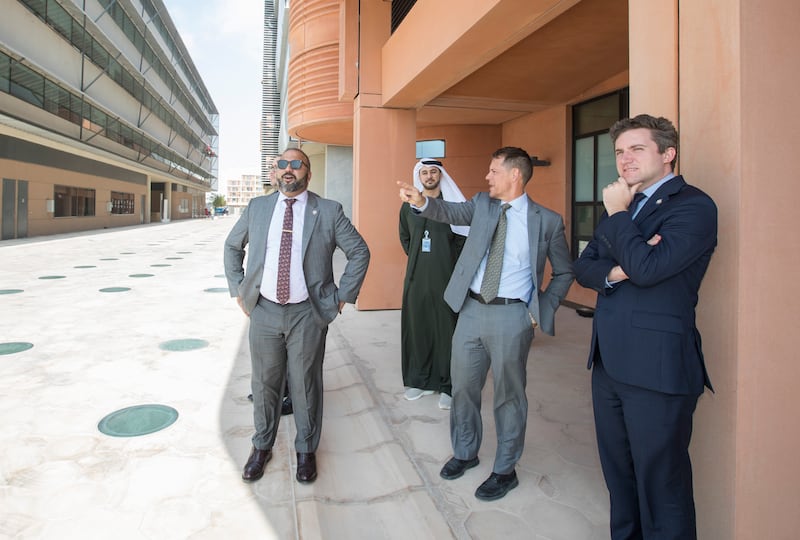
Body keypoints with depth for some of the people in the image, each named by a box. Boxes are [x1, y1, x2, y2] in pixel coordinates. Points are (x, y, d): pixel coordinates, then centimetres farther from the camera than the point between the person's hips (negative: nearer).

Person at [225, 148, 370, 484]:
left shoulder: (328, 211, -2)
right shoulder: (257, 207, 6)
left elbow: (359, 252, 3)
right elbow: (232, 246, 18)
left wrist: (342, 296, -1)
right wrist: (238, 290, 10)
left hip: (307, 314, -2)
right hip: (264, 310, 3)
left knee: (305, 385, 9)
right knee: (264, 383, 14)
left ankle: (306, 450, 30)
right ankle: (262, 447, 35)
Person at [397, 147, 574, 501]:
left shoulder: (547, 221, -3)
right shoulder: (482, 204, 8)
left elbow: (564, 272, 5)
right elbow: (451, 212, -6)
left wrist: (542, 310, -2)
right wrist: (421, 201, -24)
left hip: (512, 316, -4)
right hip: (471, 310, 5)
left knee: (508, 394, 8)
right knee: (463, 386, 16)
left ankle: (505, 470, 29)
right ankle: (465, 452, 39)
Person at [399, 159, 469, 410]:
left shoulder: (453, 204, 0)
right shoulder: (408, 206, 11)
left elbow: (463, 238, 3)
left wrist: (449, 261, 1)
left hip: (445, 277, -3)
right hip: (416, 278, 3)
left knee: (446, 329, 0)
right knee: (416, 327, 7)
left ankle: (447, 386, 9)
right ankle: (420, 380, 21)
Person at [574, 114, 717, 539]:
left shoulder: (693, 206, -10)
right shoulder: (622, 206, 15)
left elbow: (647, 267, -23)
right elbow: (583, 266, 9)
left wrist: (617, 213, -11)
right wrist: (614, 270, -12)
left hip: (656, 368, -8)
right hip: (608, 362, 8)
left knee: (661, 486, 6)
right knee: (618, 475, 21)